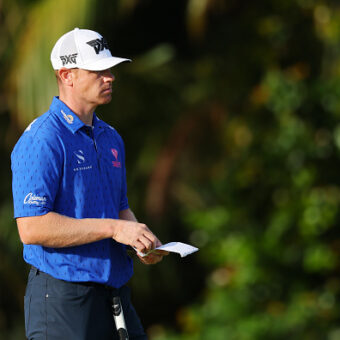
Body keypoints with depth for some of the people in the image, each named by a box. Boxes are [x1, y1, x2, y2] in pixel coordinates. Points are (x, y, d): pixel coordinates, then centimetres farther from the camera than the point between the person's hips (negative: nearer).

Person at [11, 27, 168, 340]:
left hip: (115, 292, 8)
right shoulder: (42, 140, -14)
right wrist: (112, 228, -21)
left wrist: (141, 242, 3)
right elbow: (32, 228, -21)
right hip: (63, 299, -8)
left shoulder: (111, 138, 14)